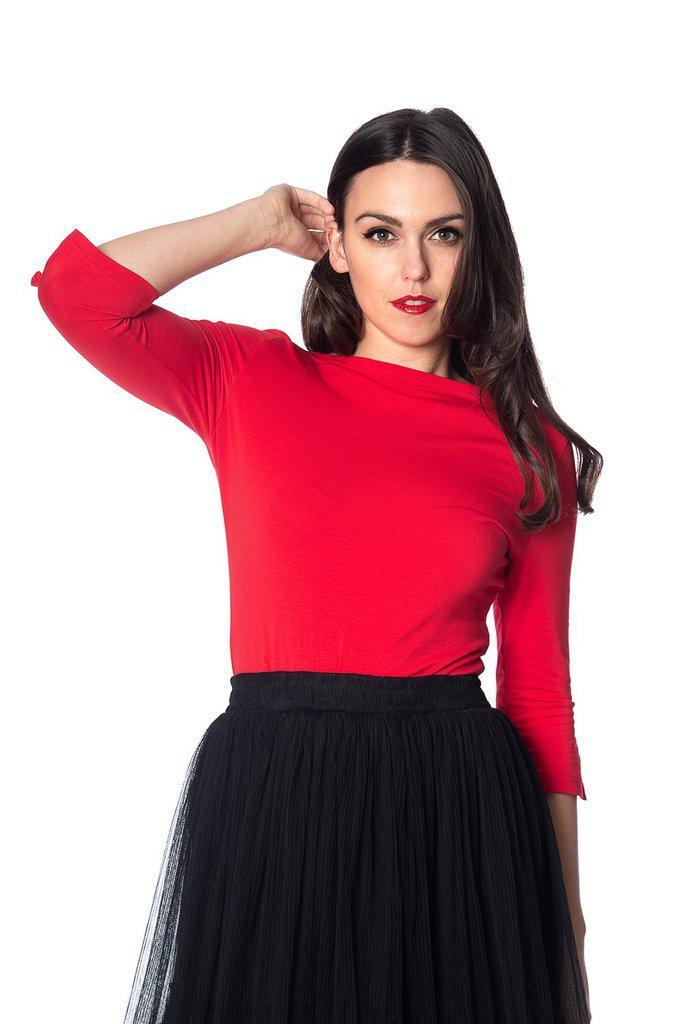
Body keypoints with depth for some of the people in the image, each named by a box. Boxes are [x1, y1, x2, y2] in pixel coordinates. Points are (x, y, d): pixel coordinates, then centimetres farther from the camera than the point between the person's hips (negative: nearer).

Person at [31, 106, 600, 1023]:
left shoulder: (530, 446, 5)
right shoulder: (249, 378, 4)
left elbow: (539, 691, 6)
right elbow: (76, 290, -13)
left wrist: (565, 908, 5)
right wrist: (262, 222, -1)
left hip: (461, 808, 1)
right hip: (268, 796, 0)